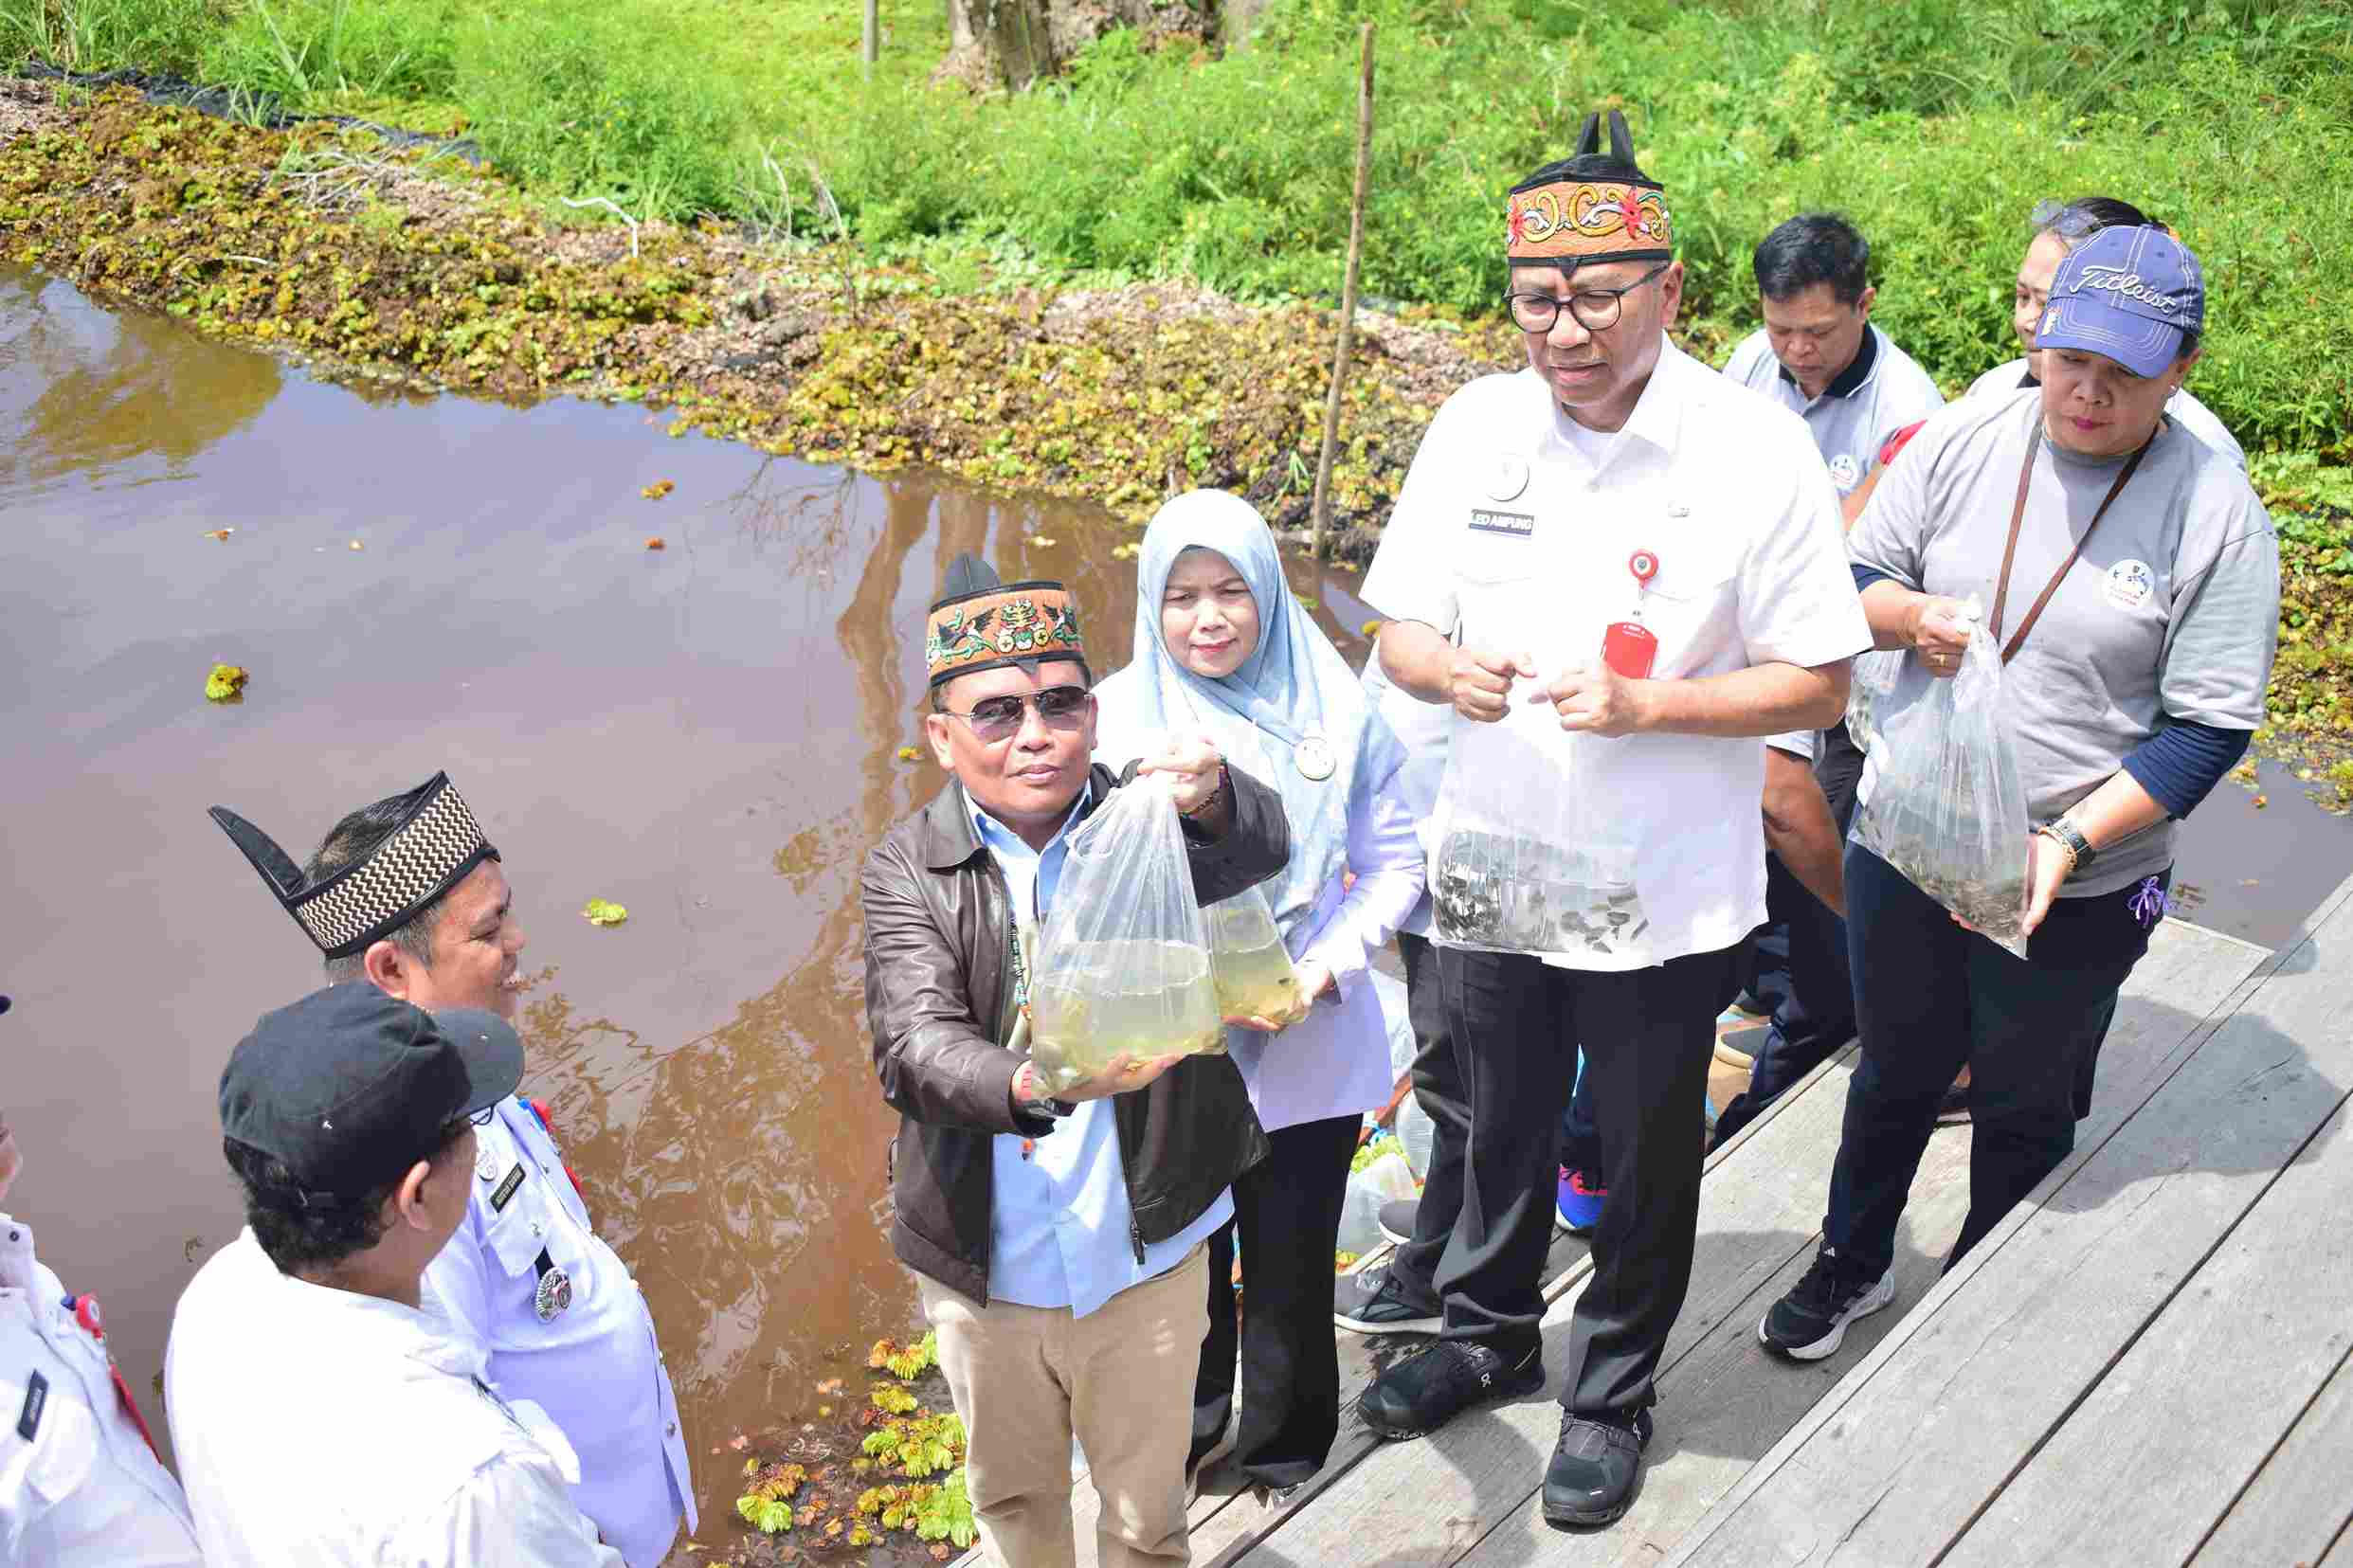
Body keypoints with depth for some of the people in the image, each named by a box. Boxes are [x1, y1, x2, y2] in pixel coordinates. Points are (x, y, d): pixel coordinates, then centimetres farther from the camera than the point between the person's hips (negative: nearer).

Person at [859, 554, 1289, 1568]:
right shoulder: (909, 869, -10)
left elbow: (1262, 848, -29)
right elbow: (915, 1047, -23)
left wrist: (1210, 799, -53)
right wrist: (1035, 1087, -44)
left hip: (1145, 1257, 0)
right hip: (982, 1268, 1)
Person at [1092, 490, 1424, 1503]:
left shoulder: (1334, 710, -5)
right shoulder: (1119, 716, -7)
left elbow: (1393, 865, 1)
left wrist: (1320, 972, -12)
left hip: (1310, 1053, 0)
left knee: (1290, 1269, 13)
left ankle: (1283, 1448, 39)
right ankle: (1186, 1434, 41)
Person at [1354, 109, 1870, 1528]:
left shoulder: (1759, 454, -15)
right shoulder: (1475, 428, -5)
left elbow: (1819, 683, -11)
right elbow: (1401, 625, 3)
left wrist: (1646, 704, -25)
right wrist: (1445, 667, -21)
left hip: (1667, 898, -3)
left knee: (1645, 1160, 16)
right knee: (1500, 1127, 23)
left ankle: (1615, 1393, 40)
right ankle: (1490, 1335, 49)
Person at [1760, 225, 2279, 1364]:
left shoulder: (2216, 515, -13)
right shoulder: (1963, 439, -6)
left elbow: (2208, 727, -12)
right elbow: (1857, 580, 3)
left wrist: (2069, 843, -23)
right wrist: (1913, 615, -21)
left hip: (2075, 890, -2)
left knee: (2023, 1109, 18)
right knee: (1894, 1069, 22)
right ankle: (1852, 1262, 47)